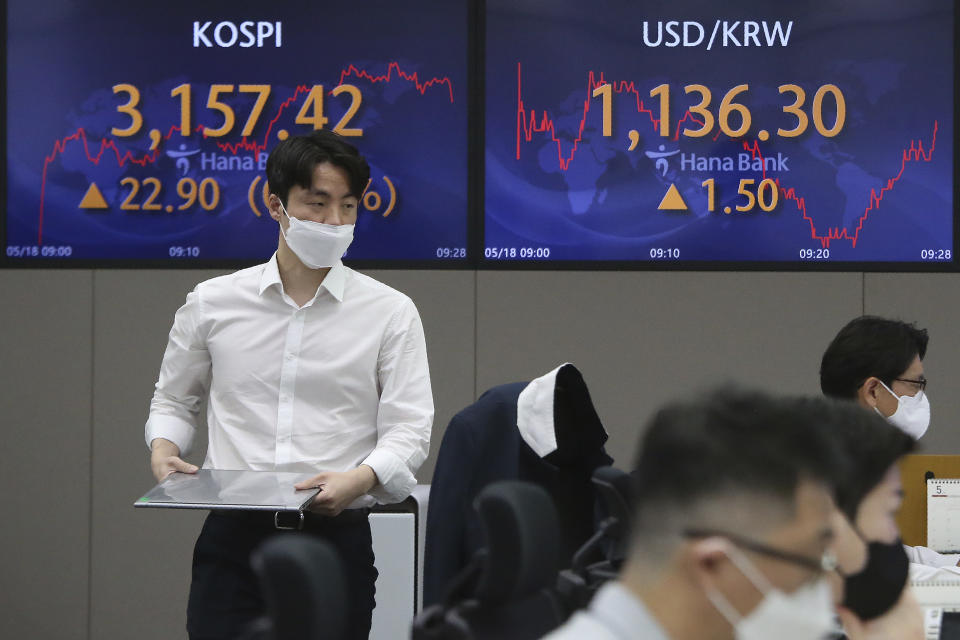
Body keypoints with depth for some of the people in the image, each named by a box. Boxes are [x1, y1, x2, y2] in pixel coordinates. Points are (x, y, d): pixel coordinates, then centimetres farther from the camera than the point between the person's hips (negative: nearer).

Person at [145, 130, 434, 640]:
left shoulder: (390, 312, 3)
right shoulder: (212, 302, 9)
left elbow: (407, 431, -2)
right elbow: (174, 400, 22)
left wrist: (359, 479, -21)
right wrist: (164, 448, 0)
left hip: (336, 537, -1)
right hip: (233, 539, 1)